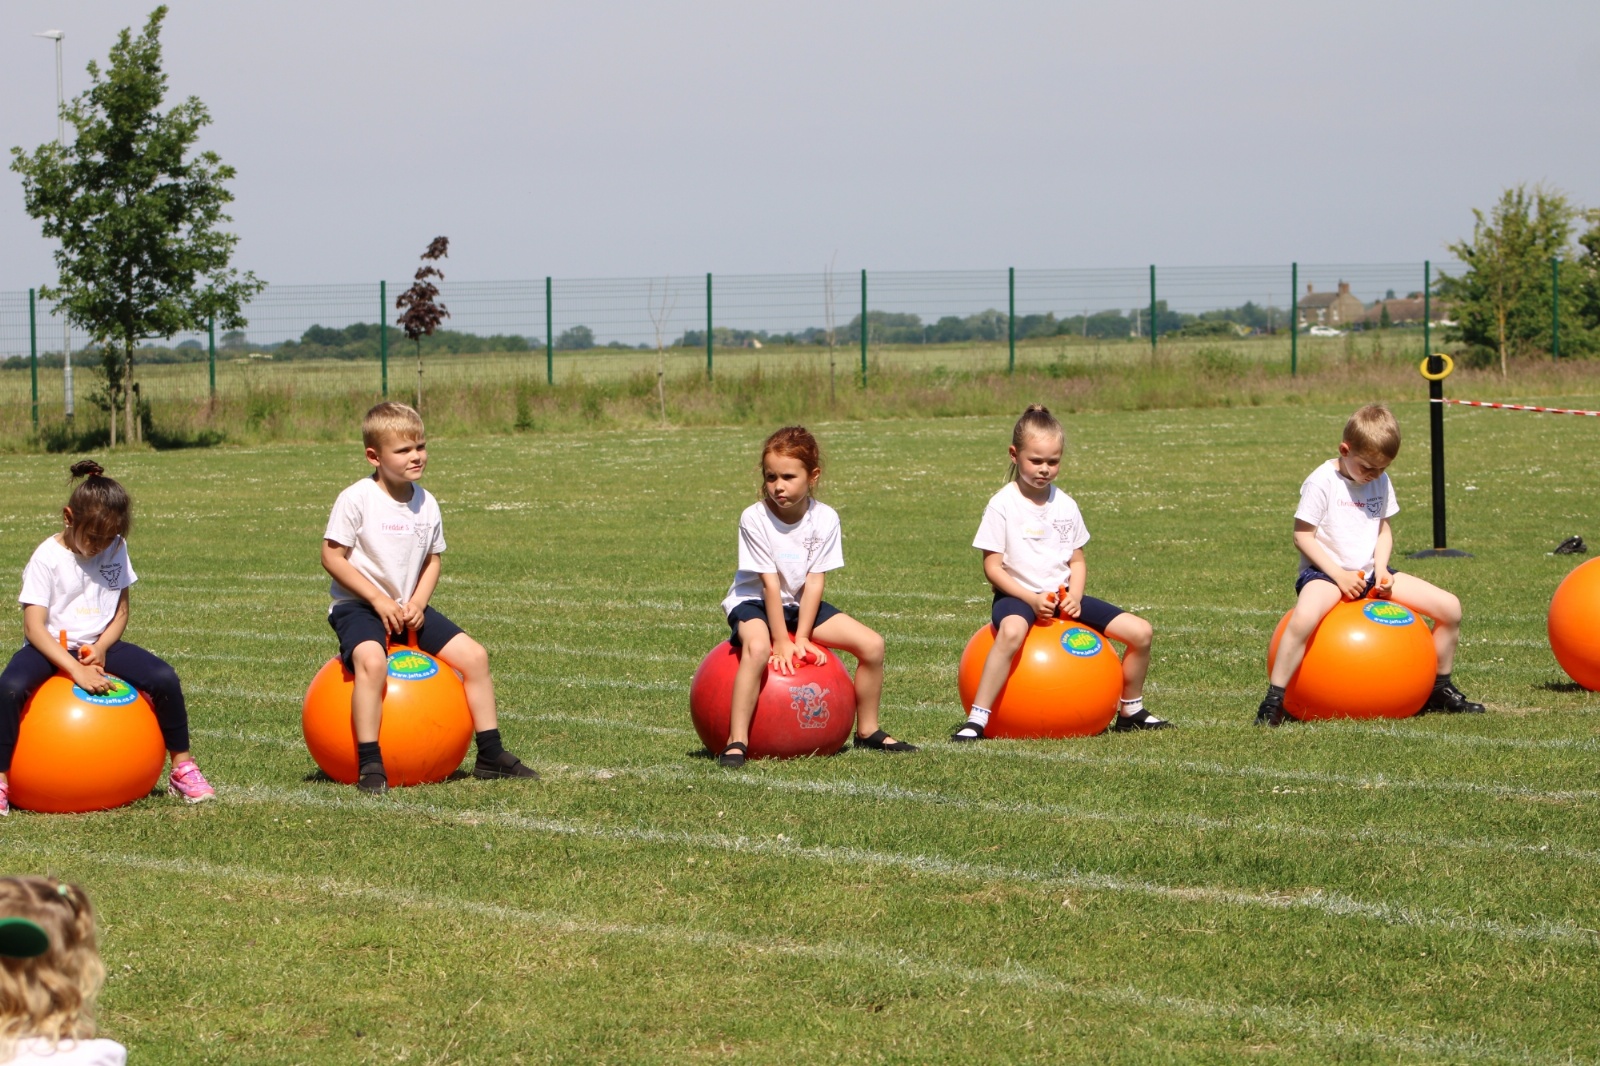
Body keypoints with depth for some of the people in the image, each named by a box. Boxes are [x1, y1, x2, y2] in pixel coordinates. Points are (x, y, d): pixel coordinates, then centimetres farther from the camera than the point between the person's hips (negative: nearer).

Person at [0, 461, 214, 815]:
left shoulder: (116, 549, 1)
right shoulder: (48, 557, -13)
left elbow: (121, 611, 8)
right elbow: (33, 626, -18)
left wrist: (101, 648, -14)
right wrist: (76, 671, -29)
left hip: (98, 645, 4)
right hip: (50, 648, -4)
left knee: (164, 678, -16)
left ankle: (182, 767, 1)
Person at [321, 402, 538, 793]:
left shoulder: (426, 504, 4)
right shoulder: (356, 499, -14)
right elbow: (332, 557, -14)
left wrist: (418, 602, -6)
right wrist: (379, 600, -18)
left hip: (409, 608, 6)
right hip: (358, 606, -6)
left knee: (473, 655, -3)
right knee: (372, 660, -36)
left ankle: (491, 755, 8)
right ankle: (369, 765, -32)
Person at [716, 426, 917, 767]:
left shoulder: (825, 518, -11)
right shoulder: (754, 518, -20)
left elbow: (814, 581, -13)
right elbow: (770, 584, -21)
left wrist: (802, 638, -19)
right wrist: (782, 642, -22)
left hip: (801, 605, 5)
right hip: (754, 602, -4)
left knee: (872, 644, -7)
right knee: (758, 647, -38)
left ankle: (867, 731, 13)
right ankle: (736, 743, -36)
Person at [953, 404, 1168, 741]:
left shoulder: (1065, 506, 8)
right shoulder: (1002, 505, -8)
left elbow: (1077, 561, 13)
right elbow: (992, 566, -9)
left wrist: (1074, 597, -7)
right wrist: (1031, 599, -21)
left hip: (1062, 596, 6)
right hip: (1018, 596, -6)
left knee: (1141, 632, -4)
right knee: (1012, 630, -43)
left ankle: (1130, 712, 18)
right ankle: (977, 719, -40)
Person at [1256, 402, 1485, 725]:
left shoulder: (1380, 481, 8)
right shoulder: (1322, 482, -12)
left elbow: (1382, 529, 14)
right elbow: (1303, 535, -12)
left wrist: (1381, 568, -6)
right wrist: (1338, 575, -19)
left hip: (1370, 574, 7)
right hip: (1326, 571, -7)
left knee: (1450, 607, -2)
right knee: (1304, 618, -41)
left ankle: (1441, 689, 16)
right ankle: (1273, 701, -31)